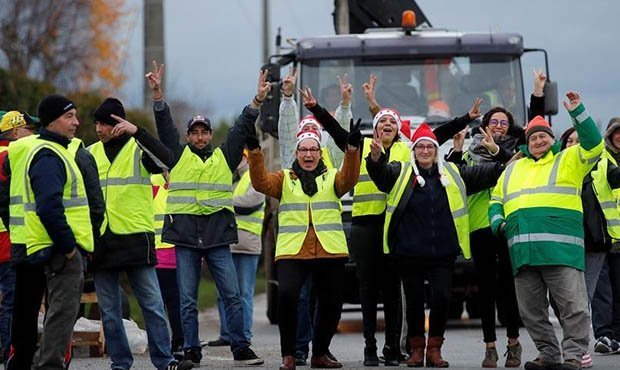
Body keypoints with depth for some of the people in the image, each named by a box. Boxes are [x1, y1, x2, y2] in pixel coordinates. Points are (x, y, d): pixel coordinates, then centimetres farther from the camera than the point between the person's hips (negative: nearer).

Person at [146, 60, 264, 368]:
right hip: (185, 236, -1)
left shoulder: (224, 156, 12)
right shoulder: (178, 156, 9)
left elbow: (242, 128, 8)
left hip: (218, 236, 1)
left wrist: (257, 101, -3)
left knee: (232, 295, -1)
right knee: (187, 299, 2)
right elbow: (165, 126, 1)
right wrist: (158, 94, -11)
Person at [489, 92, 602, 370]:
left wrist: (577, 112, -10)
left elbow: (593, 146, -4)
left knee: (573, 305, -10)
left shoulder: (568, 160, 12)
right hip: (523, 252, 5)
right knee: (531, 311, 6)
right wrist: (497, 222, 9)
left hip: (560, 249, -5)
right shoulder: (513, 169, 25)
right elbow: (496, 201, 29)